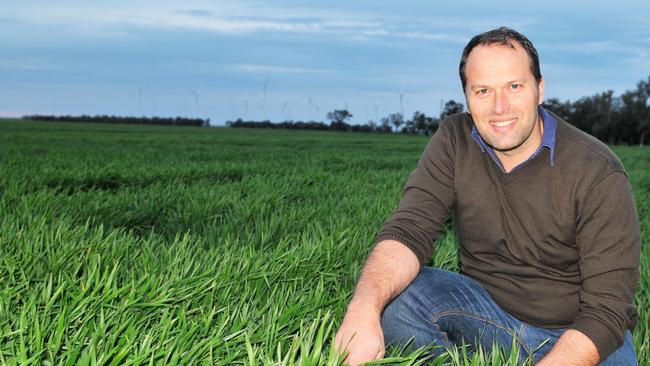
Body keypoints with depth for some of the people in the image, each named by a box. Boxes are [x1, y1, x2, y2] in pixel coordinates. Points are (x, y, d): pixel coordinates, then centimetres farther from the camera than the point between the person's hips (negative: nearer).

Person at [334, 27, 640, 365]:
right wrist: (363, 309, -38)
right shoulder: (454, 142, -7)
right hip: (488, 308, 2)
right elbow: (409, 230, -18)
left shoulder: (599, 173, -18)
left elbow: (606, 311, -19)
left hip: (579, 333, -1)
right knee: (390, 294, -22)